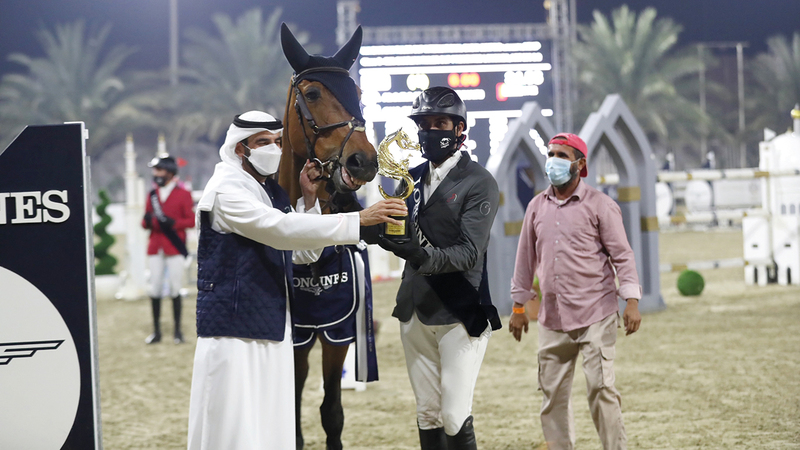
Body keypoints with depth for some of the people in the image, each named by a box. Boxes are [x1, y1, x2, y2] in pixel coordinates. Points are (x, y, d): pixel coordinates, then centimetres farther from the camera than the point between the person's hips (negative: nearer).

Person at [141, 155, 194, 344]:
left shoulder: (183, 194, 0)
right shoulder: (152, 195, 14)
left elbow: (191, 220, -4)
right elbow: (146, 222, 16)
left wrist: (173, 223, -19)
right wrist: (147, 221, -8)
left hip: (175, 248, -4)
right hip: (155, 248, 4)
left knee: (175, 289, -2)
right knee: (155, 288, 2)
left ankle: (177, 330, 6)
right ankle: (156, 331, 7)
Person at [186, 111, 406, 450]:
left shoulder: (273, 191, 15)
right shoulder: (225, 192, -14)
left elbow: (305, 253, 16)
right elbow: (282, 228, -27)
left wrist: (309, 198, 1)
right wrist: (359, 220, -31)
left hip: (273, 331, 9)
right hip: (234, 332, -9)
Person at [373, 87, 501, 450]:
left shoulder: (479, 183, -8)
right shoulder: (413, 179, 13)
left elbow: (469, 252, -18)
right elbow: (391, 231, 11)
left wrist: (424, 257, -35)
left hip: (460, 315, -6)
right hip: (415, 312, 6)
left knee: (455, 418, -9)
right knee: (427, 415, 11)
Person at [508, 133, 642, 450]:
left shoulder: (600, 205, -1)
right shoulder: (537, 207, 12)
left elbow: (622, 255, -4)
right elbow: (526, 257, 18)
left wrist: (632, 301, -14)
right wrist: (519, 306, 17)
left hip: (596, 316, -5)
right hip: (552, 317, 5)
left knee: (601, 388, -10)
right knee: (552, 394, 6)